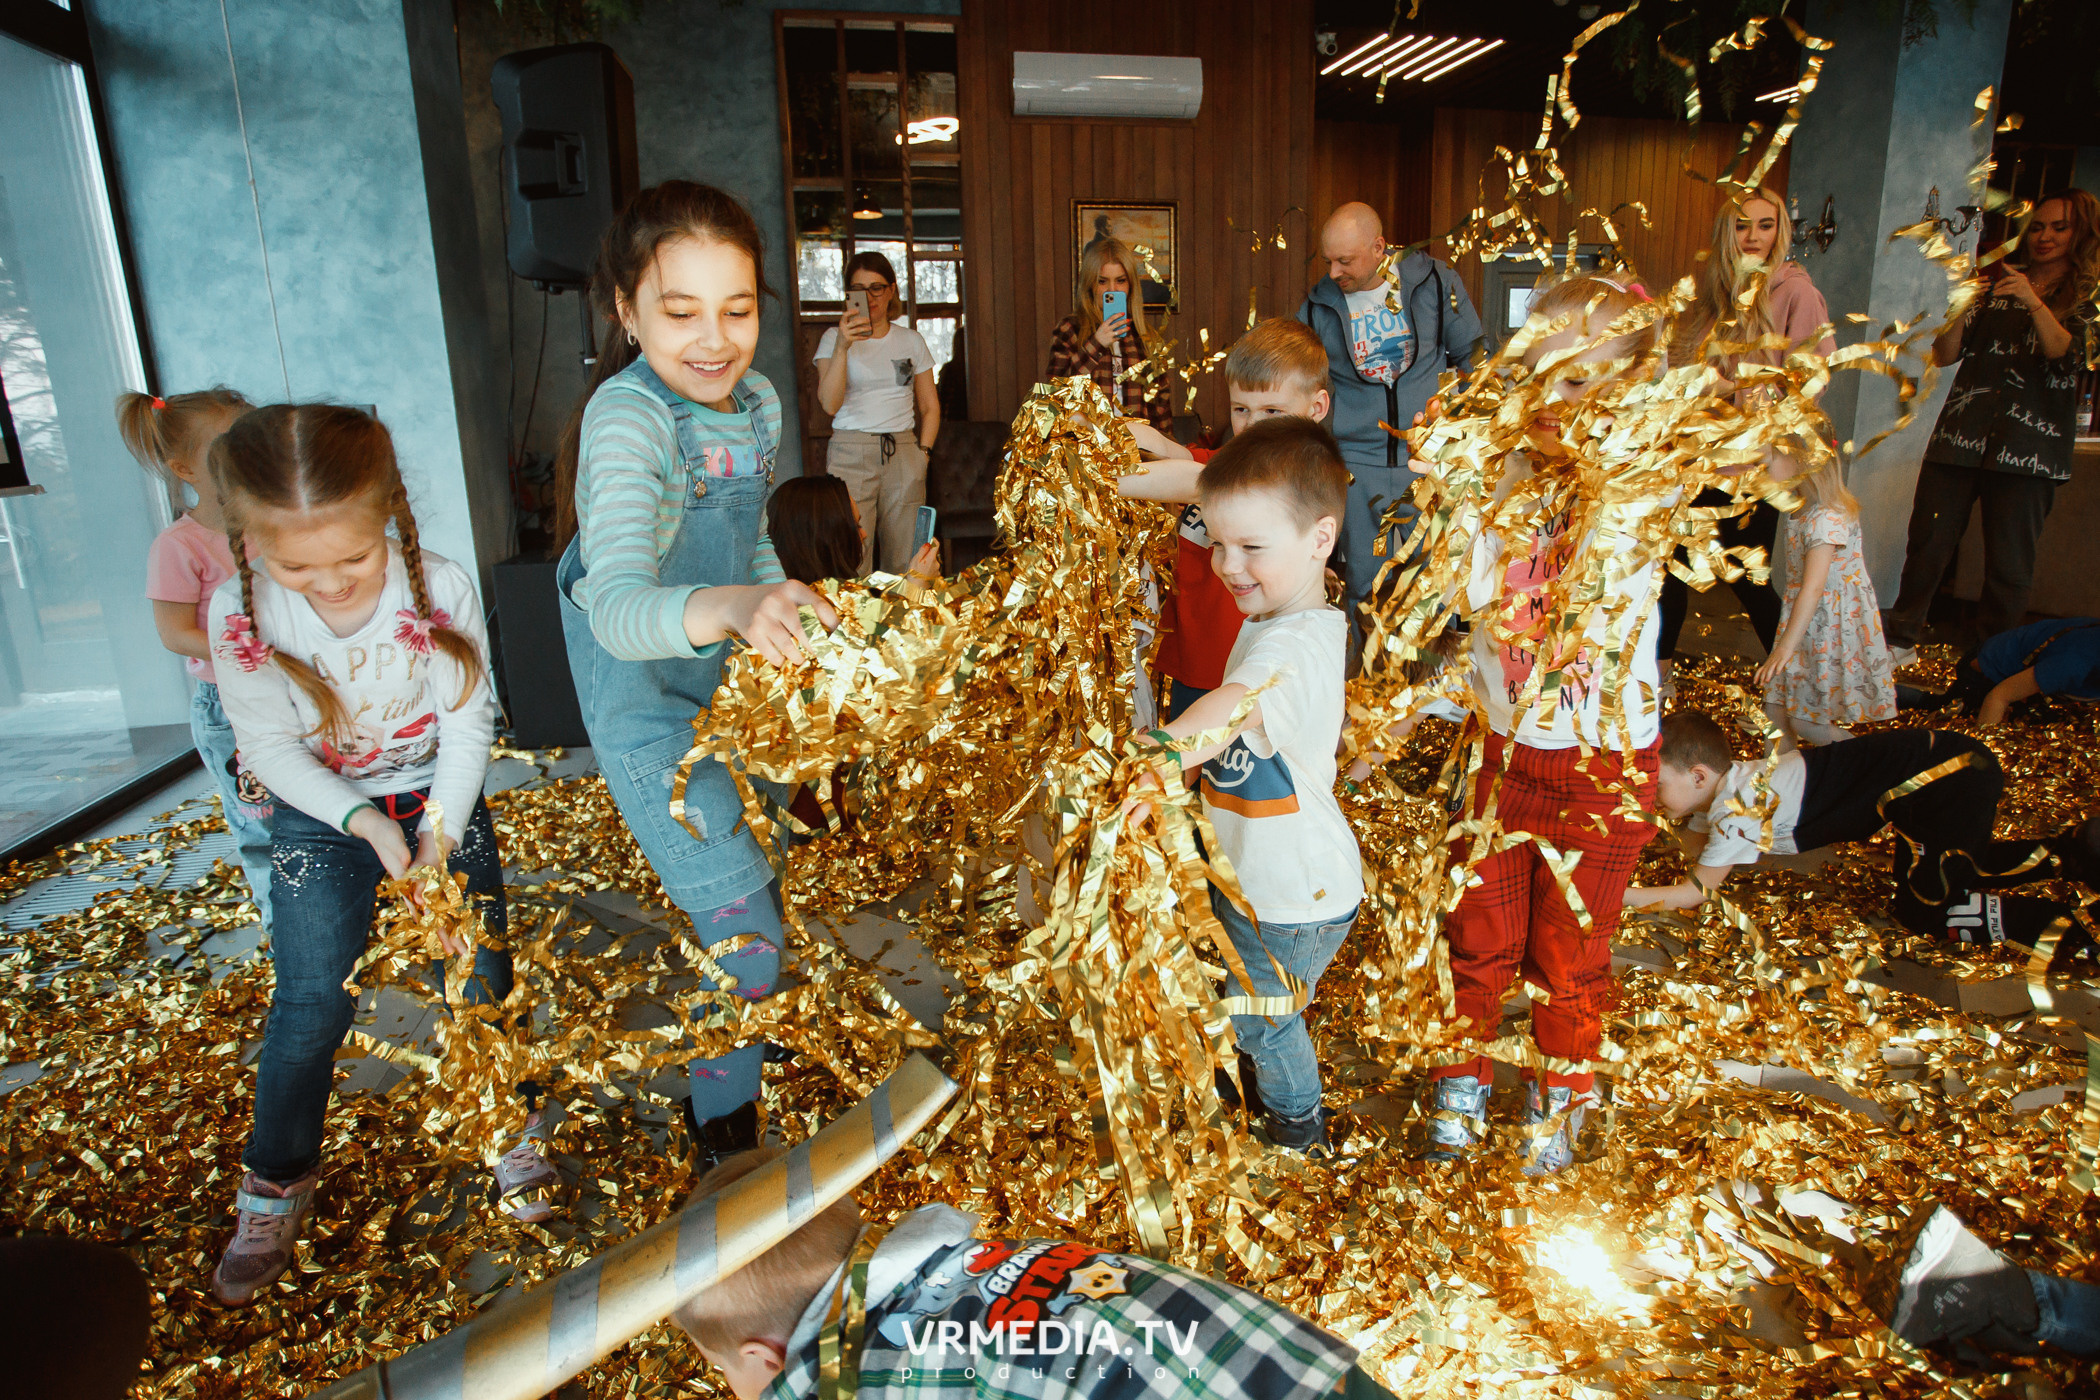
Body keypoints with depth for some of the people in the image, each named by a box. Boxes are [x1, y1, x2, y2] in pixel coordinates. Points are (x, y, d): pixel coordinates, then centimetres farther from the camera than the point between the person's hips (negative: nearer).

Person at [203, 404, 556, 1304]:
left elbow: (469, 726, -14)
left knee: (479, 977, 2)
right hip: (319, 817, 0)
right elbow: (270, 747, -13)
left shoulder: (442, 589, -22)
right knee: (310, 1003, -1)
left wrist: (441, 832, -21)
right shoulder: (240, 616, -20)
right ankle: (276, 1182, 23)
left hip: (441, 800, 0)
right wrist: (365, 822, -24)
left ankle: (513, 1128, 27)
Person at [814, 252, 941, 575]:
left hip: (903, 454, 2)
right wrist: (842, 346, -19)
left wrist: (922, 452, 3)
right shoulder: (834, 338, 5)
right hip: (850, 454, -2)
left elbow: (930, 406, 17)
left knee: (904, 564, -1)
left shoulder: (912, 341, 13)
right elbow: (830, 404, -9)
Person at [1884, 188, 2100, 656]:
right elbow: (1945, 355, 8)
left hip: (2027, 447, -2)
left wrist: (2034, 302, -25)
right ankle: (1901, 639, 10)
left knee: (2009, 563, -2)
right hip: (1960, 436, 2)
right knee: (1928, 543, -2)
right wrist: (1960, 309, -10)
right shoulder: (1994, 286, 17)